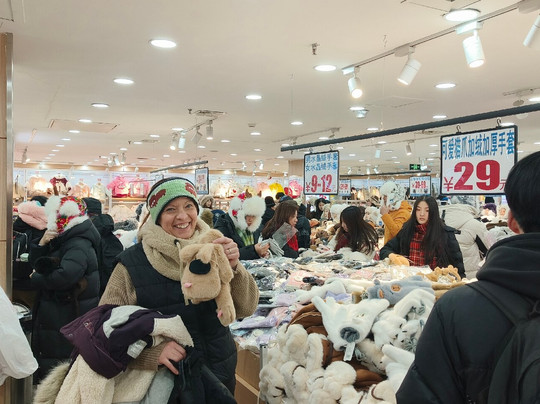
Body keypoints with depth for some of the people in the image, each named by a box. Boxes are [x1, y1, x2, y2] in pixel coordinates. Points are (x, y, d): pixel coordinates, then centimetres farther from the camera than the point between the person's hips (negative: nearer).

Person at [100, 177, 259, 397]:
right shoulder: (132, 263, -13)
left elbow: (245, 309, -9)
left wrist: (233, 267, -27)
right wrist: (153, 351, -27)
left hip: (220, 374, 3)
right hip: (164, 381, -2)